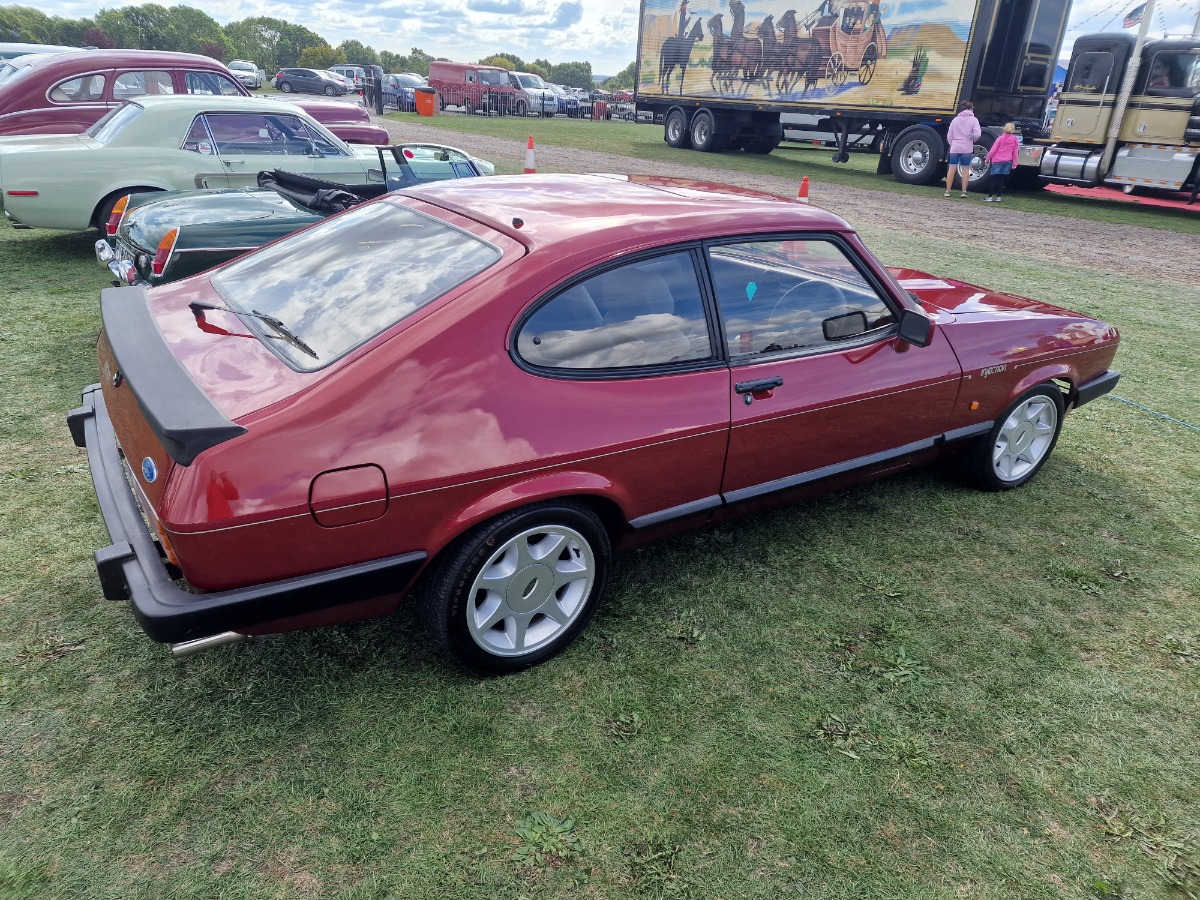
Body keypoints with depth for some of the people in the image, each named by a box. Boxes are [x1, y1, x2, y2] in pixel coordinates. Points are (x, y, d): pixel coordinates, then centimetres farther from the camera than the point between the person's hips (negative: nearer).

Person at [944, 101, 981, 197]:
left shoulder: (955, 119, 7)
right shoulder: (973, 120, -2)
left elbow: (949, 135, 7)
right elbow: (977, 134, -12)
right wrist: (972, 140, 7)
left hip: (954, 148, 2)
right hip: (967, 149, -2)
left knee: (952, 168, 5)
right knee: (965, 169, 5)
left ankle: (948, 191, 5)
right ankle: (964, 192, 4)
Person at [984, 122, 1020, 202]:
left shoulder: (1000, 138, -3)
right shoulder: (1014, 140, 2)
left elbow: (993, 150, -5)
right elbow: (1015, 153, 6)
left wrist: (988, 158, 6)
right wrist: (1014, 163, 13)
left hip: (997, 161, -2)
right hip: (1007, 162, 2)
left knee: (994, 178, -1)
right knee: (1001, 179, 5)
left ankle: (990, 196, -5)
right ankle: (999, 196, 3)